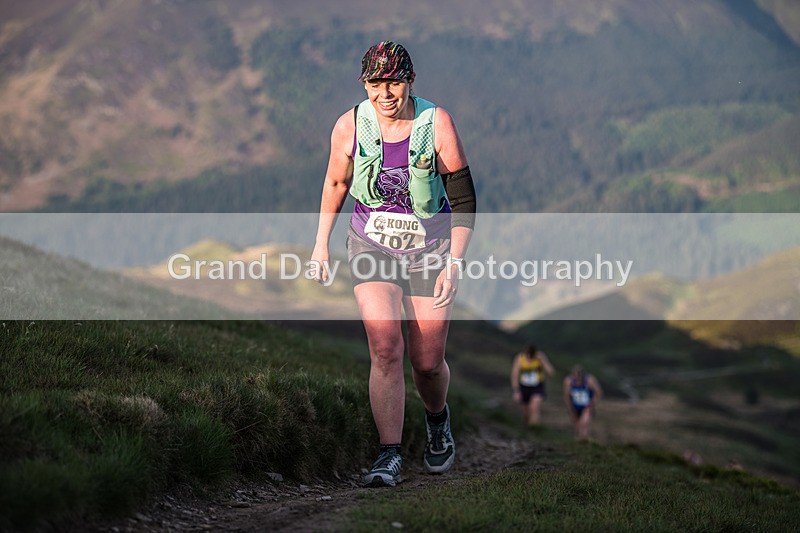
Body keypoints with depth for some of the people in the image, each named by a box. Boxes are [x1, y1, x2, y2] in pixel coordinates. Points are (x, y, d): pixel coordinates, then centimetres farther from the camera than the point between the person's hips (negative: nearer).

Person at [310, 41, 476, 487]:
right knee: (385, 349, -17)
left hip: (431, 251, -1)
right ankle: (390, 456, -12)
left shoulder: (437, 123, -15)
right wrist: (322, 244, 13)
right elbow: (336, 184, 10)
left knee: (427, 362, 5)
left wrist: (454, 264, -16)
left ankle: (437, 418, 39)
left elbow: (464, 199, -10)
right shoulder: (350, 126, -9)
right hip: (372, 248, 1)